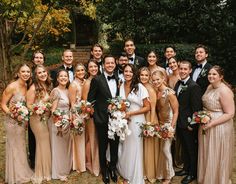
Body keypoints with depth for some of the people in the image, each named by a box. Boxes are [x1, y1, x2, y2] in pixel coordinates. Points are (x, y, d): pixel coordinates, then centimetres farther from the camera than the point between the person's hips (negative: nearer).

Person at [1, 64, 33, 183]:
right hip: (12, 121, -6)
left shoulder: (27, 86, 2)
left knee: (21, 146, 19)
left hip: (22, 121, 6)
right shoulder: (12, 87, -19)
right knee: (14, 148, 8)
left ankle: (22, 172, 38)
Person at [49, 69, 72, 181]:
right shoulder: (56, 91, -15)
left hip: (67, 122, 8)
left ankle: (65, 168, 35)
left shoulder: (67, 91, 7)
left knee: (66, 146, 18)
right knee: (58, 147, 5)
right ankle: (59, 173, 20)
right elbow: (53, 110, -18)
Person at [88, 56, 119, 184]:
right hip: (102, 119, -3)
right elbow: (90, 100, -6)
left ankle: (113, 168, 36)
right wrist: (95, 115, -9)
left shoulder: (118, 80, 6)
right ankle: (105, 171, 32)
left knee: (115, 145, 14)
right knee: (103, 146, 12)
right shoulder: (97, 80, -8)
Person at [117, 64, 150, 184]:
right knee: (124, 149, 10)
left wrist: (130, 113, -15)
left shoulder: (140, 87, -10)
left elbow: (147, 107, -10)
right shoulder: (122, 86, 6)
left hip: (136, 122, -4)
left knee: (134, 150, 6)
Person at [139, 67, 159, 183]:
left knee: (149, 147, 7)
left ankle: (151, 174, 25)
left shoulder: (151, 90, -16)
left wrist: (151, 124, -16)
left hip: (149, 119, -6)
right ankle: (143, 171, 33)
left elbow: (153, 109, -15)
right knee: (141, 146, 16)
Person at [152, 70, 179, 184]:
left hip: (168, 124, -6)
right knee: (161, 149, 14)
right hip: (160, 123, 6)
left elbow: (176, 112, -15)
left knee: (165, 149, 2)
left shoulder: (170, 93, -20)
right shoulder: (156, 92, -1)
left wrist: (171, 127, -17)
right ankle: (161, 173, 33)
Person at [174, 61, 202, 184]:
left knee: (192, 150, 11)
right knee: (184, 148, 23)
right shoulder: (178, 84, 5)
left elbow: (196, 108, -20)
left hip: (189, 125, -7)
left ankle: (192, 173, 29)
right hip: (179, 123, 7)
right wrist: (176, 121, 9)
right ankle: (186, 168, 41)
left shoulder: (194, 86, -20)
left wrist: (192, 125, -18)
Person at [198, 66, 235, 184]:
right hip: (206, 125, 8)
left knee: (216, 156, 9)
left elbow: (230, 114, -21)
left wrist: (211, 123, -24)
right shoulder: (210, 87, 5)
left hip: (219, 128, -8)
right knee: (207, 154, 21)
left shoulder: (224, 91, -21)